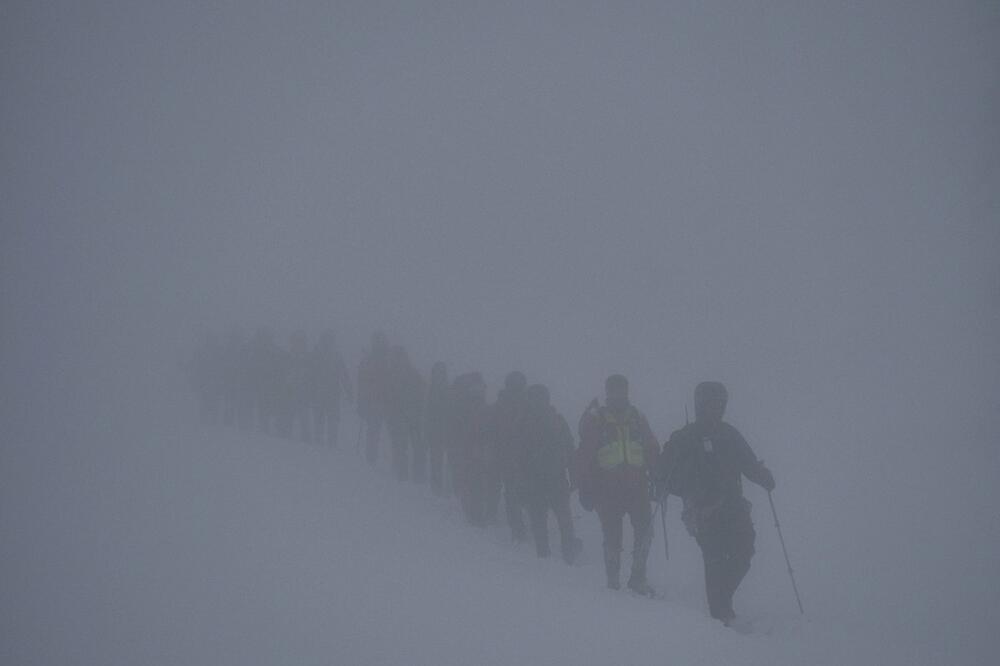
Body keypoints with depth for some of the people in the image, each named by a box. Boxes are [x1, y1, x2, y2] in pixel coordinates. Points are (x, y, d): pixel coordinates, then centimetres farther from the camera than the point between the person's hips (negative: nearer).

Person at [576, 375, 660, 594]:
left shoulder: (637, 418, 13)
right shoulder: (594, 420, 3)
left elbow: (652, 451, 17)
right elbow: (584, 457, 2)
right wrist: (586, 490, -3)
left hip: (637, 486, 2)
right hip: (608, 488, -2)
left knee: (645, 529, -14)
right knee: (612, 537, 4)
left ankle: (638, 578, -6)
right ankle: (612, 580, 16)